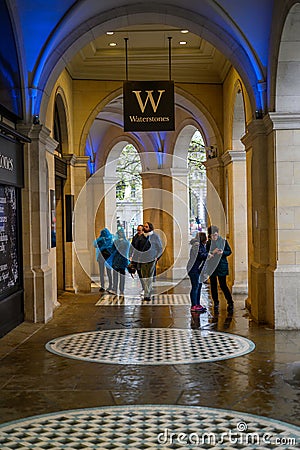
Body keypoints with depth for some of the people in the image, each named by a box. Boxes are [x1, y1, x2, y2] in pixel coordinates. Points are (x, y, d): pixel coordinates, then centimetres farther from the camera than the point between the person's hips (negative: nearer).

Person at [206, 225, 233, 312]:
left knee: (223, 285, -6)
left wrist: (222, 252, -15)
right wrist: (213, 252, -18)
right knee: (213, 286, 5)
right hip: (211, 266, 3)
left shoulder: (223, 241, 0)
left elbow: (229, 251, 4)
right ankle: (216, 303, 14)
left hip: (222, 266, -2)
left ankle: (230, 303, 5)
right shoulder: (208, 243, 5)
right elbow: (206, 254, 0)